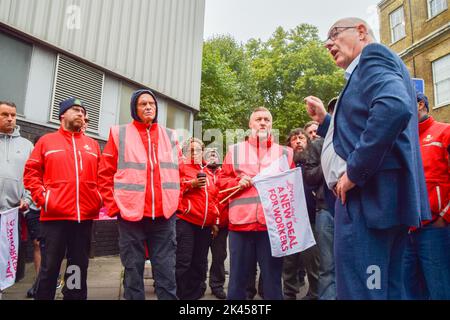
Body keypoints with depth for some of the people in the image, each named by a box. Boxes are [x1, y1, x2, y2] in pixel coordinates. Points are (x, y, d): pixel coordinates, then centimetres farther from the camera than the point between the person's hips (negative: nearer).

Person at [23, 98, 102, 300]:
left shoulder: (92, 144, 13)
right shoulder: (46, 141, 6)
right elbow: (31, 173, 3)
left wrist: (98, 199, 3)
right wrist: (42, 198, -7)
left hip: (85, 217, 3)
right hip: (53, 216, -2)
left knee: (79, 267, 12)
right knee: (49, 268, 6)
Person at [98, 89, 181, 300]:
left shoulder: (170, 136, 12)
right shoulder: (119, 134, 5)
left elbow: (180, 172, 15)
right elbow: (105, 174, 4)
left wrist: (175, 203, 7)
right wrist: (114, 207, -3)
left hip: (164, 215, 2)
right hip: (130, 214, -1)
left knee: (166, 272, 7)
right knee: (133, 271, 9)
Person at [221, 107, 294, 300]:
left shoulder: (284, 153, 14)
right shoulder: (235, 150, 14)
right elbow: (223, 181, 12)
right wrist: (238, 182, -6)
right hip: (241, 223, 0)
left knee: (272, 278, 8)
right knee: (238, 278, 9)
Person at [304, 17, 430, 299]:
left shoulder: (373, 55, -3)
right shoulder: (367, 72, 26)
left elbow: (395, 108, -26)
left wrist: (354, 172, -20)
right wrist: (325, 120, 20)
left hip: (369, 196, -11)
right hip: (382, 197, 11)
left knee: (360, 291, -5)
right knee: (385, 289, 15)